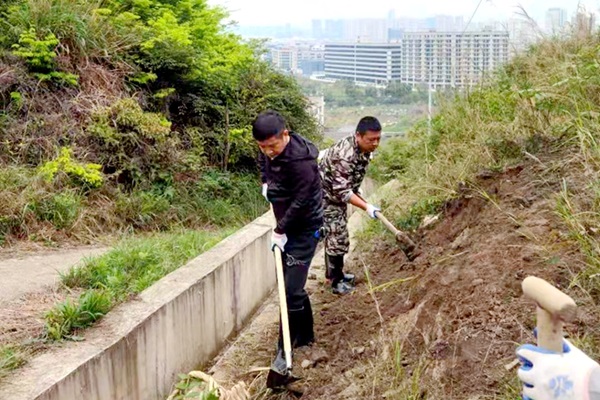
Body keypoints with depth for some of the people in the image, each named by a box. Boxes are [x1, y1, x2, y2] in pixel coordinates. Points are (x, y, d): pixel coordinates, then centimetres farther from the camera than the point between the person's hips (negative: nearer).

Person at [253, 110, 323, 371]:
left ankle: (285, 352, -4)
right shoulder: (268, 151, -3)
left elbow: (300, 201, -24)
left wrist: (280, 230, -18)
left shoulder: (301, 160, -29)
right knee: (292, 285, 16)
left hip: (304, 228, -8)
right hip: (285, 225, 8)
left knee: (292, 291, -11)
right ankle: (305, 335, 32)